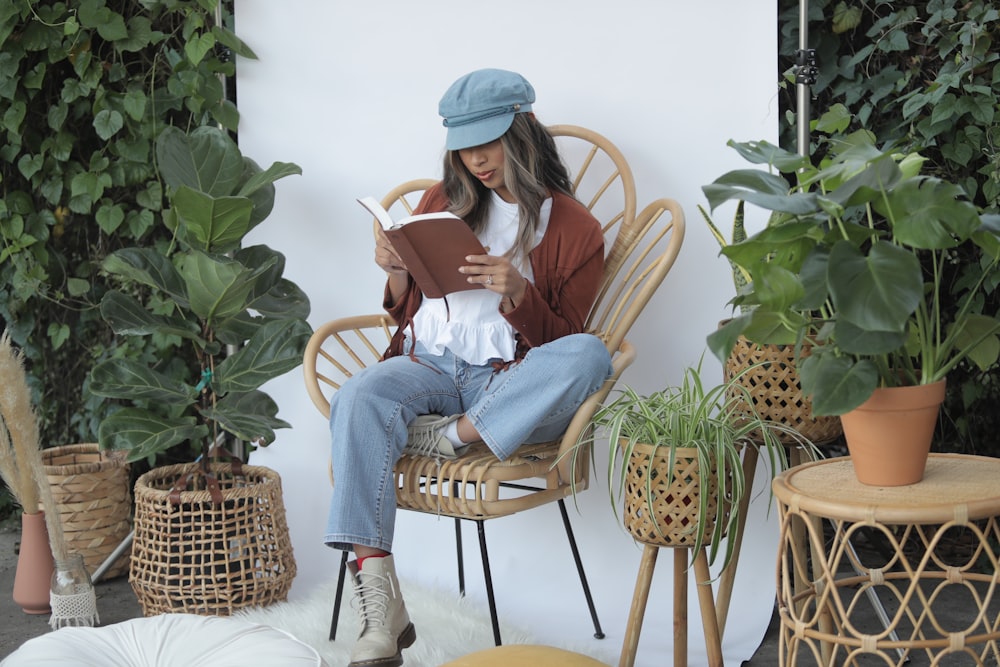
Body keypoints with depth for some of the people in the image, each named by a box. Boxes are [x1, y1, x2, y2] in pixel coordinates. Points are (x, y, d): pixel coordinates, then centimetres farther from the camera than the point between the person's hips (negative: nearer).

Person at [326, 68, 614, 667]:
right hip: (429, 361, 2)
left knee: (590, 354, -32)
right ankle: (379, 602, -39)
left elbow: (560, 343, 2)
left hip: (507, 381, -2)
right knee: (359, 398, -32)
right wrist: (398, 271, -3)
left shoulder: (574, 229, 5)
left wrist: (518, 296, -18)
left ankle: (455, 435, -25)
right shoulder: (445, 201, 16)